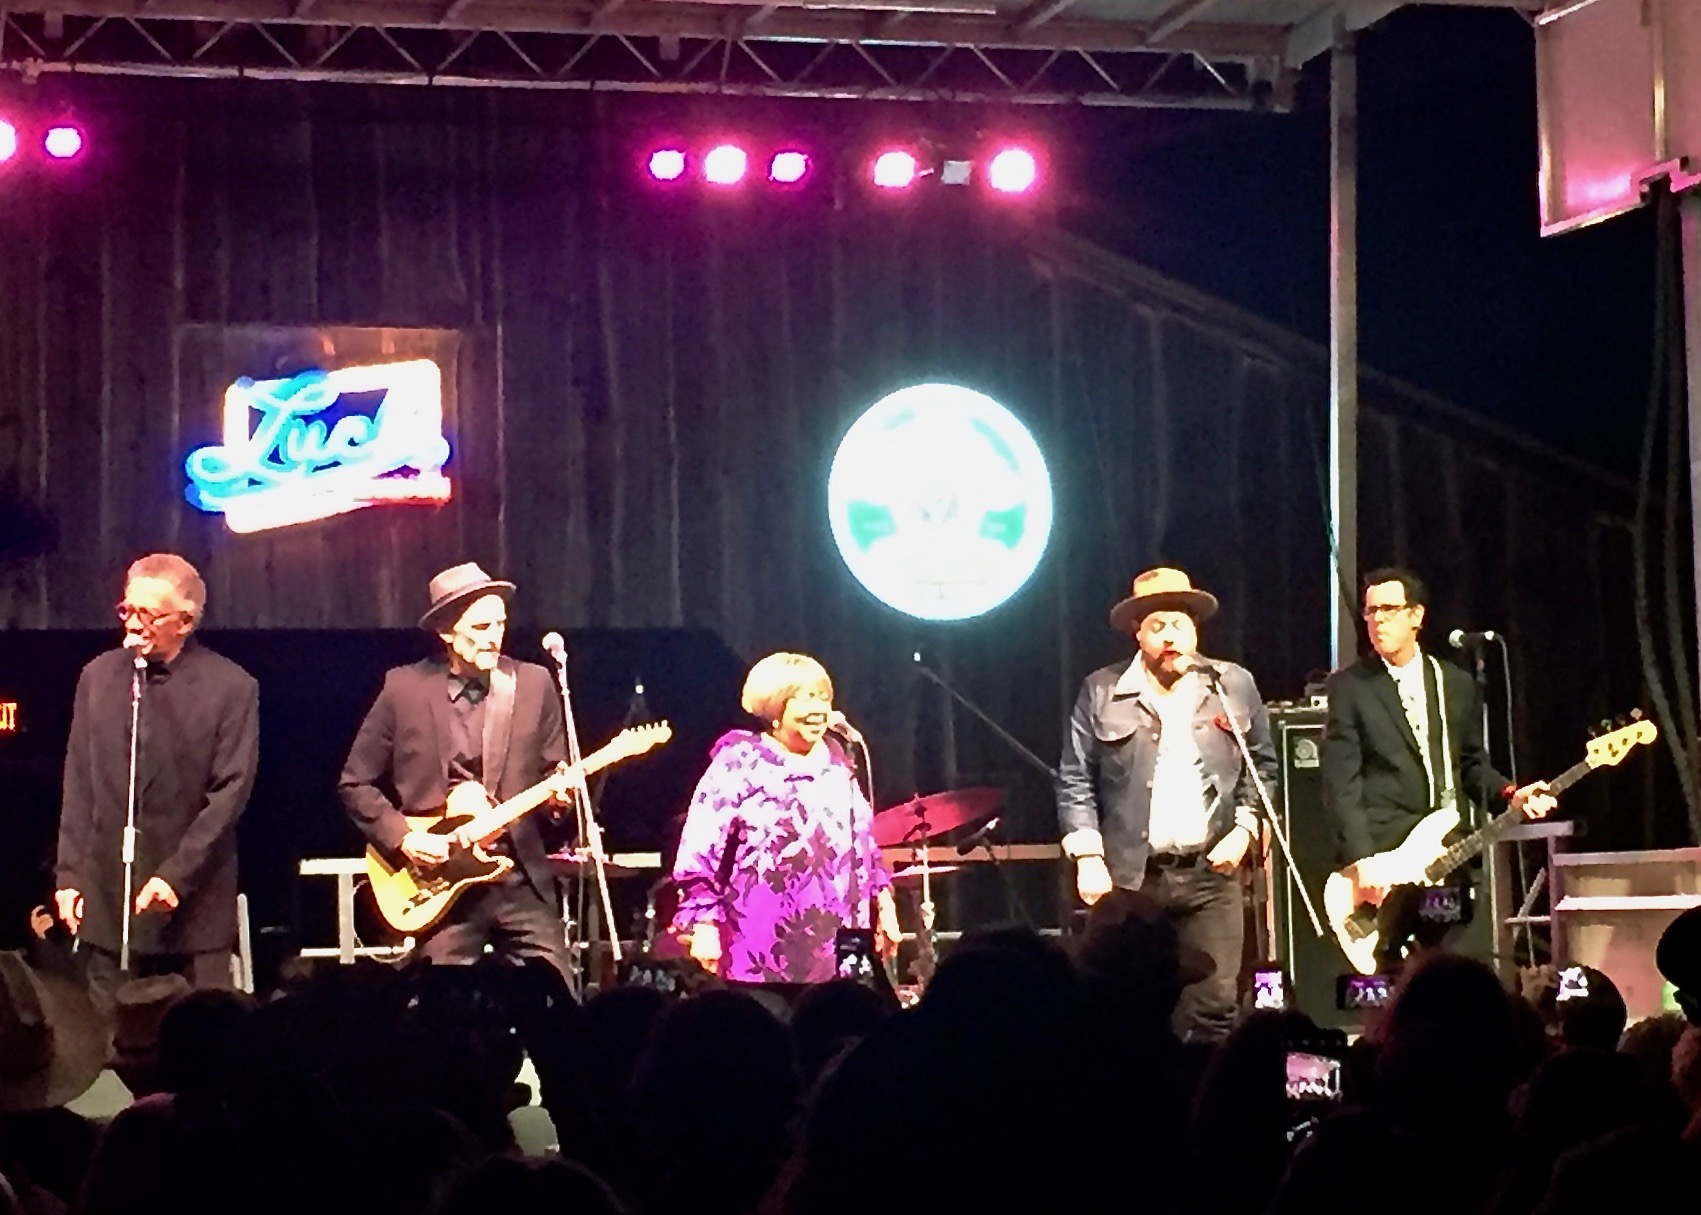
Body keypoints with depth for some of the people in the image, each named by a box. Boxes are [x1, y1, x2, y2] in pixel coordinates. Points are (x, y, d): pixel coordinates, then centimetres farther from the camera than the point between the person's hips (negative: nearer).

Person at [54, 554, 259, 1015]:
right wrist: (70, 873, 5)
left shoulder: (232, 688, -3)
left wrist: (176, 876, -13)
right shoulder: (99, 676, 8)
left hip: (194, 901, -3)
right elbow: (78, 785, 10)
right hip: (107, 898, 3)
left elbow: (230, 792, -7)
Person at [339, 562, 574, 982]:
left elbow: (555, 770, 12)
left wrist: (560, 791, -10)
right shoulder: (404, 689, -3)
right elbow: (355, 784, 3)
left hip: (522, 879, 2)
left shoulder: (533, 683, 3)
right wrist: (401, 838, -8)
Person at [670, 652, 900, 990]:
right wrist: (704, 924, -13)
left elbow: (864, 841, 22)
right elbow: (700, 849, -8)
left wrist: (884, 904, 18)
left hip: (833, 947, 6)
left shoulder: (835, 762, 14)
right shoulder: (739, 763, -4)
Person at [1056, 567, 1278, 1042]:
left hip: (1212, 874, 1)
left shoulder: (1235, 687, 8)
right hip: (1130, 876, -1)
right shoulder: (1102, 692, 2)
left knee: (1215, 1008, -3)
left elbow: (1262, 767, 14)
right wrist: (1088, 857, -5)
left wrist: (1244, 828, 0)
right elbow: (1076, 781, 4)